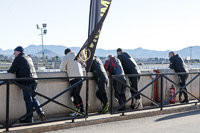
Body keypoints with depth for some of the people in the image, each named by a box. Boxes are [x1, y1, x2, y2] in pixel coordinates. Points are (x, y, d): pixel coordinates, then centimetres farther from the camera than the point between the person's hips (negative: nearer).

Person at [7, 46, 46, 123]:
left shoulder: (18, 58, -2)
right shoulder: (29, 58, 22)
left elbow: (12, 70, -4)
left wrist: (8, 71, 17)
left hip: (26, 82, -7)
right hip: (34, 80, 7)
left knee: (28, 100, -3)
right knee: (33, 98, 15)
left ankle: (29, 118, 3)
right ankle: (41, 113, 3)